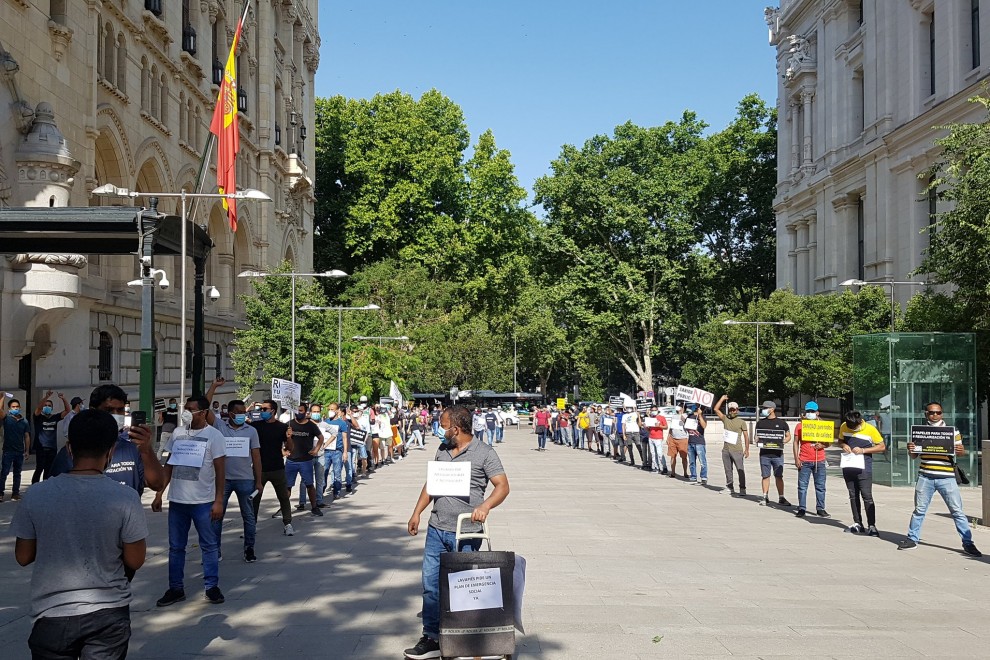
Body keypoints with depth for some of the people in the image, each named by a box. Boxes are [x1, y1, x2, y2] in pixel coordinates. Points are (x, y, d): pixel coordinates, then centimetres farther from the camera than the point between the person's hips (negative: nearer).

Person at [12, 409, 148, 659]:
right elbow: (135, 561, -6)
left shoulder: (36, 496, -9)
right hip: (109, 614, 0)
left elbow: (23, 557, 2)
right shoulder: (125, 499, -14)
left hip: (53, 615, 1)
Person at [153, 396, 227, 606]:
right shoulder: (177, 433, 7)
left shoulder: (214, 435, -6)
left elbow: (220, 471, -6)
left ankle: (212, 586, 14)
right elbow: (169, 465, 13)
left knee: (209, 545, 5)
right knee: (175, 547, 10)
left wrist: (218, 501, -12)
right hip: (177, 500, 5)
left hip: (203, 502, -4)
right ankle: (176, 588, 19)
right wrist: (159, 494, 8)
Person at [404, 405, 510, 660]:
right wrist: (417, 512, 15)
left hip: (466, 534, -6)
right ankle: (432, 639, 13)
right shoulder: (442, 450, 11)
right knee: (430, 584, 5)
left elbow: (503, 486, -12)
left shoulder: (484, 453, -8)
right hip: (437, 529, 6)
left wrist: (485, 506, -29)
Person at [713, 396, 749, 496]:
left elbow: (746, 436, -2)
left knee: (740, 470, -7)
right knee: (728, 470, 11)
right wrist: (722, 399, 8)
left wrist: (746, 449, -8)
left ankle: (742, 489, -7)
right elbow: (716, 409, 9)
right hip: (726, 449, 5)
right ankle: (729, 487, 20)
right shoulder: (725, 419, 10)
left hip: (737, 450, -5)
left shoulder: (741, 422, -1)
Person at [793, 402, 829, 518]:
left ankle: (820, 508, 12)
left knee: (820, 486, 4)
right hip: (804, 461, -1)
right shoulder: (800, 425, 6)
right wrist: (796, 459, -4)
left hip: (819, 460, 1)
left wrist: (822, 445, -10)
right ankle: (801, 509, 3)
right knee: (802, 486, -2)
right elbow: (796, 442, 5)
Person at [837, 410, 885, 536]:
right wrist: (844, 445, -9)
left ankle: (871, 526, -4)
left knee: (867, 496, -7)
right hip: (848, 467, 5)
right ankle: (857, 523, 19)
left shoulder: (870, 429, -11)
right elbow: (840, 441, 16)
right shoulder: (844, 427, 0)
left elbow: (882, 447, -4)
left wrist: (863, 450, -16)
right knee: (853, 496, 11)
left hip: (864, 468, -4)